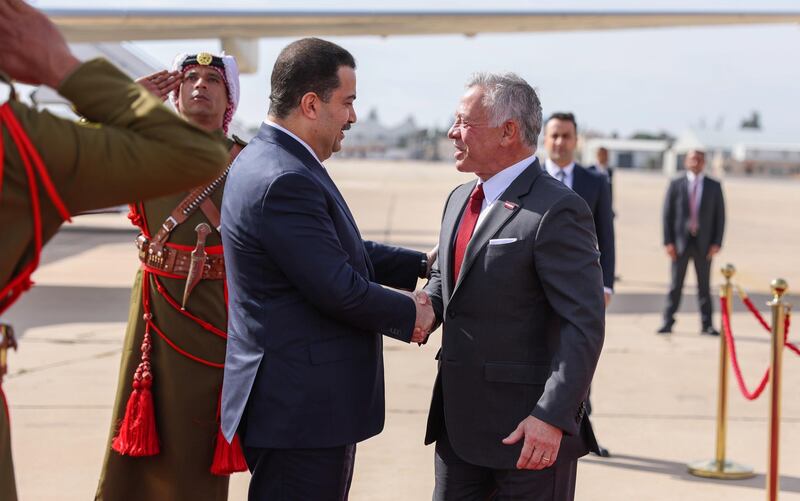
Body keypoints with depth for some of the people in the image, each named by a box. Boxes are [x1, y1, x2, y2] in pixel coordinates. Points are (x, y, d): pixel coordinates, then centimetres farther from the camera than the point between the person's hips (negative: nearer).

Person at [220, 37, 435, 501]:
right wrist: (411, 314, -7)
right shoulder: (284, 182, -22)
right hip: (301, 409, -11)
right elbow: (338, 290, -23)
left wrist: (423, 263, 15)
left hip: (300, 398, 11)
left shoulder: (272, 161, 11)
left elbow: (343, 250, 20)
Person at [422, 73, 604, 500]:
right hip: (459, 424, 8)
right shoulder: (460, 199, 12)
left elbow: (584, 326, -19)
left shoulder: (556, 211, -15)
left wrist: (553, 417, -24)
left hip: (528, 429, -8)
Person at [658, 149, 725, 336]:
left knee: (704, 285, 5)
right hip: (680, 242, -1)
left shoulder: (714, 186, 5)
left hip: (704, 243, 1)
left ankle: (706, 325, 11)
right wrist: (668, 241, -6)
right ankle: (668, 322, 9)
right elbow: (667, 214, 2)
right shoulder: (676, 185, 3)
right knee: (675, 285, 3)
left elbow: (720, 216, 4)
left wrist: (717, 243, -5)